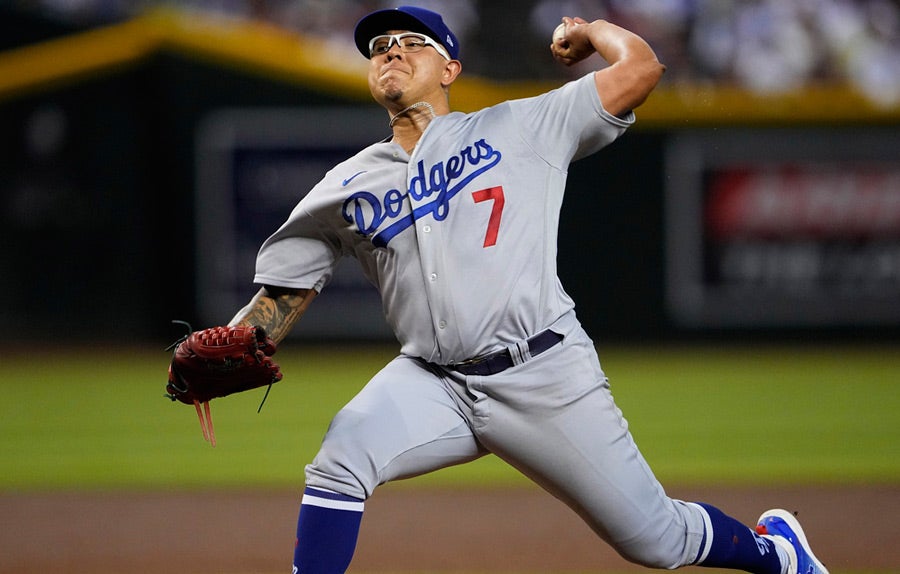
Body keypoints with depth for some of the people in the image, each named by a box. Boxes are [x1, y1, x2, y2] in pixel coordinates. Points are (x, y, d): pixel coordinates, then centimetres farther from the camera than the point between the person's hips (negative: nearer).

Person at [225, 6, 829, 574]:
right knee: (339, 459, -28)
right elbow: (281, 296, 10)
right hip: (431, 384, 2)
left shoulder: (520, 128, 4)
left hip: (546, 376, -2)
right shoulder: (345, 189, 12)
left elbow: (641, 68, -1)